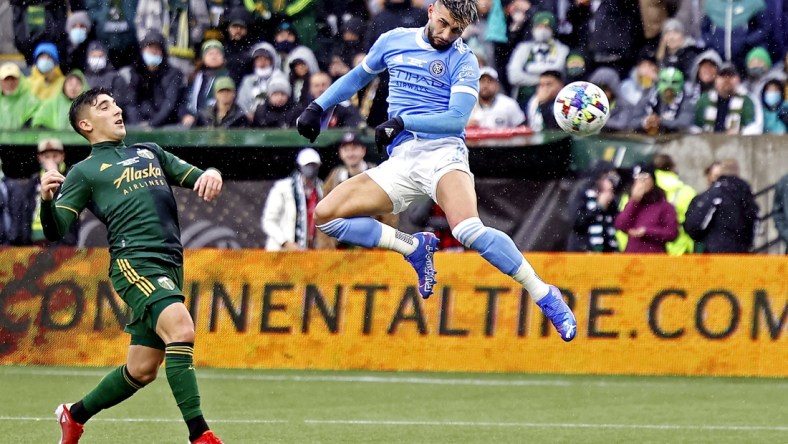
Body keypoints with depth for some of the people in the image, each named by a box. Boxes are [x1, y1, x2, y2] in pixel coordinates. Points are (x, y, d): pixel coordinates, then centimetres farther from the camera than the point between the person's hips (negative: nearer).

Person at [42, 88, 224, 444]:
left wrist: (210, 176, -2)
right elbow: (55, 231, 0)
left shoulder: (149, 153, 24)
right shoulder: (85, 172, 8)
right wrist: (47, 200, -21)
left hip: (171, 265, 6)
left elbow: (195, 177, 22)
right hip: (134, 263, -6)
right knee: (180, 327, -30)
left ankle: (75, 415, 32)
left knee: (142, 370, 9)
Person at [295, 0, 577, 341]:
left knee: (469, 231, -33)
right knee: (325, 215, -9)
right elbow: (358, 77, 31)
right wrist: (318, 106, 23)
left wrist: (402, 121, -21)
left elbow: (457, 118, -13)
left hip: (443, 153, -5)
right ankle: (415, 248, 5)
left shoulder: (463, 61, -1)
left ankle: (545, 298, -21)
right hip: (401, 161, 5)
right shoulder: (394, 41, 13)